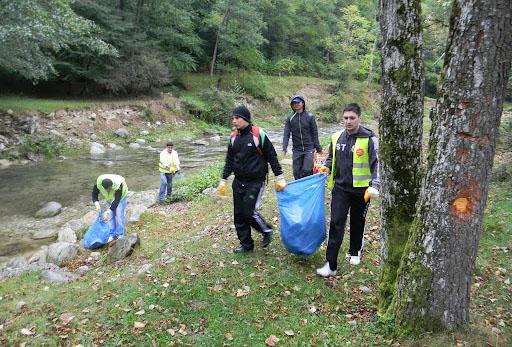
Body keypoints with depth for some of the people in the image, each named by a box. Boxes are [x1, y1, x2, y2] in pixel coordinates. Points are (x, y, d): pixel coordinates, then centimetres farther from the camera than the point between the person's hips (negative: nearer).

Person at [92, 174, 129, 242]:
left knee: (119, 215, -10)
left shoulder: (118, 185, -43)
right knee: (110, 216, -2)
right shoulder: (98, 183, -31)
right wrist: (97, 204, -32)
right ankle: (112, 235, 8)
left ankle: (120, 235, 1)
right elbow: (94, 194, -14)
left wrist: (107, 212, -43)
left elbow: (116, 201, -39)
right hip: (109, 198, 4)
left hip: (120, 197, -4)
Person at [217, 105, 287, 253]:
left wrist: (279, 178, -6)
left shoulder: (258, 134, -11)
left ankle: (267, 231, 17)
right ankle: (246, 244, 23)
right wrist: (223, 180, 12)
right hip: (238, 182, 6)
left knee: (249, 212, -11)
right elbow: (229, 160, 15)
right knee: (239, 215, 7)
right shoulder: (234, 137, 6)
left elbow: (271, 156, -6)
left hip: (256, 181, -6)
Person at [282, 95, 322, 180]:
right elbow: (286, 134, -3)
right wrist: (284, 147, -15)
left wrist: (318, 148, 2)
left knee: (307, 170, -11)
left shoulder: (309, 116, -2)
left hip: (309, 148, -2)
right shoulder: (290, 118, 2)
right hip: (296, 150, 2)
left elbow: (315, 134, 1)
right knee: (296, 172, 7)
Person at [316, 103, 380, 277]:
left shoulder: (369, 139, -11)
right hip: (340, 188, 3)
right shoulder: (337, 137, 3)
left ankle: (355, 252, 40)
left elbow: (377, 164, -9)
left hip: (360, 189, -2)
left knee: (357, 223, 15)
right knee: (336, 223, -6)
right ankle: (331, 264, -3)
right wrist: (326, 167, -2)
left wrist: (373, 187, -17)